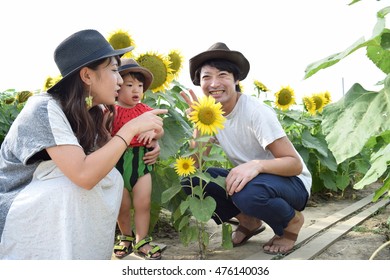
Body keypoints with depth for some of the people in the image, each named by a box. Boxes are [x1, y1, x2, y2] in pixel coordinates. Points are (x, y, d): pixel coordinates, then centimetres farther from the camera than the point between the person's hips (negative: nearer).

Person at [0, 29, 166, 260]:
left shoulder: (93, 114, 0)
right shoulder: (45, 108, -24)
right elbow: (84, 175, -34)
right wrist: (131, 128, -27)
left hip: (50, 207, 7)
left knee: (111, 177, -9)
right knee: (82, 184, -26)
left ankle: (89, 254, 3)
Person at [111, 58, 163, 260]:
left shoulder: (144, 110, 7)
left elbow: (160, 130, 9)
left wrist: (153, 132, -12)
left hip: (141, 160, 2)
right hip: (118, 161, -2)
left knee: (143, 204, 1)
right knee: (122, 206, 7)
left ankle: (141, 241, 16)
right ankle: (126, 237, 30)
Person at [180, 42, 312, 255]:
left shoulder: (255, 112, -22)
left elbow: (295, 164, -24)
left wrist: (257, 165, -43)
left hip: (291, 182, -5)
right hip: (248, 179, 6)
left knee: (248, 191, -38)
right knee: (190, 180, -14)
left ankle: (292, 221, -4)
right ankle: (249, 221, 6)